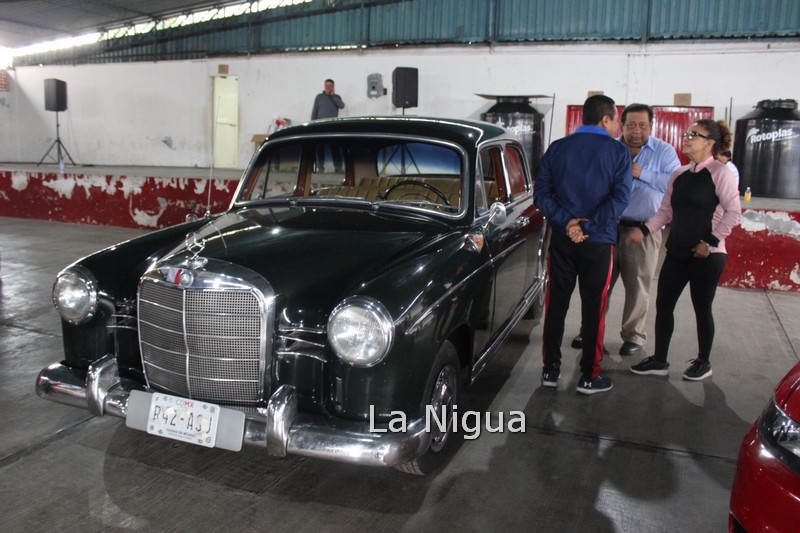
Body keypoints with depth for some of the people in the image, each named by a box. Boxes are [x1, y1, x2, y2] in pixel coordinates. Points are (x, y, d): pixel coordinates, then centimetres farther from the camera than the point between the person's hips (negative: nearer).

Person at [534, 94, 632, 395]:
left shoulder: (557, 148, 4)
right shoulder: (618, 152, -4)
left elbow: (542, 193, -3)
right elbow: (620, 198, -15)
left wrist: (567, 222, -10)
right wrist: (588, 226, -16)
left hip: (562, 239, 3)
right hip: (598, 243, -3)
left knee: (556, 304, 10)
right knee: (593, 309, 6)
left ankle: (551, 369, 17)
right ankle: (589, 376, 13)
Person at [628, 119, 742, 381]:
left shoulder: (720, 173, -9)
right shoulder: (679, 175, 9)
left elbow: (734, 212, -11)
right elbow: (665, 211, 11)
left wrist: (711, 241, -15)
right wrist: (644, 230, -3)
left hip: (706, 255, -6)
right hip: (677, 252, 6)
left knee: (702, 309, 7)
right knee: (663, 305, 7)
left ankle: (702, 363, 25)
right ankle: (659, 360, 19)